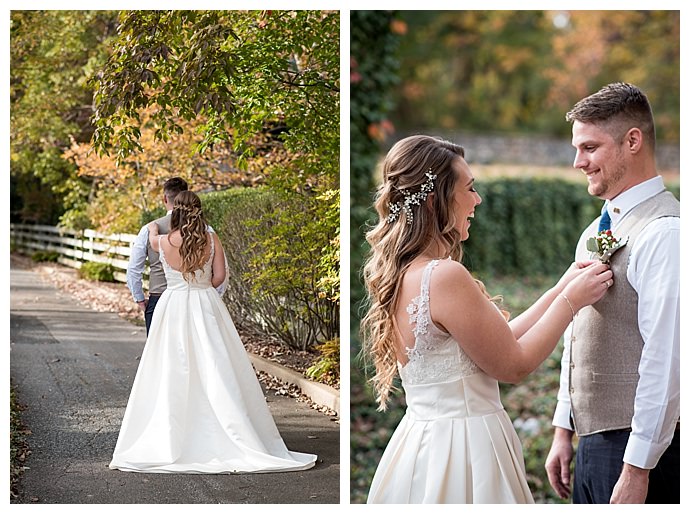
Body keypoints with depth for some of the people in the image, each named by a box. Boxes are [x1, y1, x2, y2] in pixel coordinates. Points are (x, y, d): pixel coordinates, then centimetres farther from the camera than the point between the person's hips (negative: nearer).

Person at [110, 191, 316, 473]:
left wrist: (152, 227, 43)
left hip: (172, 307, 0)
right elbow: (219, 276, -2)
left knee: (172, 376, 4)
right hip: (206, 306, 0)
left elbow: (152, 237, 20)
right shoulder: (211, 238, -4)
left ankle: (164, 443, 7)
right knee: (216, 374, 1)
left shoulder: (163, 242, -4)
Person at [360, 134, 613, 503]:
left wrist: (559, 290, 12)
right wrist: (571, 300, -2)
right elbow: (513, 365, -12)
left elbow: (497, 341, 10)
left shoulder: (400, 275, 5)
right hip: (463, 446, -9)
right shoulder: (445, 276, -22)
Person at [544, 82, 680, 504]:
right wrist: (564, 432, 16)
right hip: (592, 444, 8)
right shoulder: (597, 232, 13)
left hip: (640, 450, -8)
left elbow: (665, 358, -21)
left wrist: (637, 469, -21)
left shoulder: (664, 232, -16)